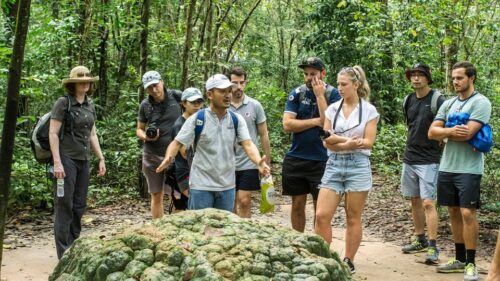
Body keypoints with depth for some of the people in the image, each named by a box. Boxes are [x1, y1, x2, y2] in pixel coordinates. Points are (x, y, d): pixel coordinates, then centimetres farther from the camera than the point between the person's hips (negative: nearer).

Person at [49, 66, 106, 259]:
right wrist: (57, 162, -18)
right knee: (64, 204, -4)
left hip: (83, 160, 7)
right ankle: (64, 253, 2)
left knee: (79, 205, 10)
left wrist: (101, 159, 13)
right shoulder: (63, 103, -7)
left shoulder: (90, 106, 12)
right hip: (66, 158, -7)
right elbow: (53, 133, -11)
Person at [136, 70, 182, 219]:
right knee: (156, 196, 10)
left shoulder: (176, 96, -6)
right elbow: (139, 129, 12)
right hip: (152, 156, 3)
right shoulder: (145, 105, 2)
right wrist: (146, 137, -12)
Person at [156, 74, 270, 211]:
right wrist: (168, 158, -28)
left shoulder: (237, 119, 1)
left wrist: (259, 162, -28)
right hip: (201, 186, -3)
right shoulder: (196, 119, -7)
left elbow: (248, 144, -8)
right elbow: (177, 143, -6)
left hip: (227, 186, 3)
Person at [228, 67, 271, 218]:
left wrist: (267, 161, 2)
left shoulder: (255, 106, -1)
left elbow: (263, 135, 4)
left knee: (244, 201, -5)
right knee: (231, 202, 10)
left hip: (248, 164, -2)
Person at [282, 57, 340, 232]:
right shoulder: (297, 93, 3)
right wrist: (316, 121, -12)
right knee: (297, 204, 10)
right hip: (296, 158, 2)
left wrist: (319, 95, -15)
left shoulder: (332, 94, -3)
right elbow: (287, 124, -8)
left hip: (321, 160, -2)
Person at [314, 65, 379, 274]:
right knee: (322, 216, -6)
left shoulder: (369, 110, 0)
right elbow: (327, 142, 2)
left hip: (358, 165, -3)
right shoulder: (332, 109, 8)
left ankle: (349, 261, 15)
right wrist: (348, 142, -15)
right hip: (334, 165, 3)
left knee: (353, 219, 4)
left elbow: (368, 142, -7)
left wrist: (337, 139, -11)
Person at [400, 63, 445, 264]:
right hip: (409, 158, 7)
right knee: (415, 201, 13)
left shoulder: (437, 100, -9)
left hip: (428, 160, -7)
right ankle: (420, 240, 24)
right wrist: (413, 146, 13)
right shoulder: (408, 100, 10)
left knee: (428, 203, -11)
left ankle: (433, 247, -7)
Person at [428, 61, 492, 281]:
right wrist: (451, 131, -15)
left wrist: (444, 134, -3)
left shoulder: (481, 102, -8)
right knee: (454, 212, 12)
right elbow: (432, 132, 4)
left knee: (467, 213, -7)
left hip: (468, 168, -7)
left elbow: (467, 133, -19)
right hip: (446, 167, 7)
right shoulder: (448, 104, 13)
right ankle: (460, 259, 23)